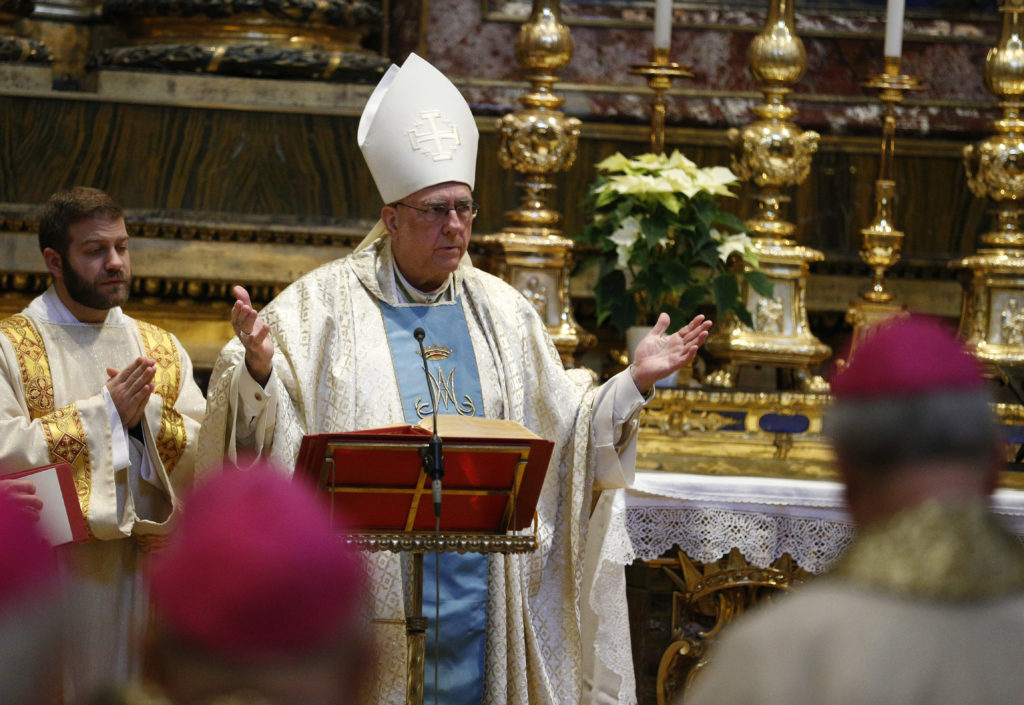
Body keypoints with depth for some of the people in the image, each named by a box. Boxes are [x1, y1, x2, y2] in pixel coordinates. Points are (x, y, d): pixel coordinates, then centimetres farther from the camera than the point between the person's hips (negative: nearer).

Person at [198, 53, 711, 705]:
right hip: (367, 584, -4)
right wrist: (259, 367, -26)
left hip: (477, 586, 4)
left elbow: (566, 429, 14)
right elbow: (271, 420, -6)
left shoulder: (502, 311, 13)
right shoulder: (327, 302, 0)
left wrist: (634, 382, 2)